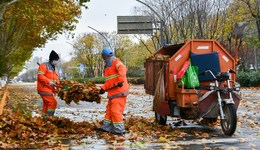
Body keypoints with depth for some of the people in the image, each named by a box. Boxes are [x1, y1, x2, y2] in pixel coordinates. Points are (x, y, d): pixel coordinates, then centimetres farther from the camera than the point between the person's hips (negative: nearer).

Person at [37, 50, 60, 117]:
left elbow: (54, 79, 23)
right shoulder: (44, 66, -6)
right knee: (53, 102, -18)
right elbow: (40, 76, -18)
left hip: (49, 90, 10)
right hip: (44, 89, -10)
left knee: (46, 105, 12)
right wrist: (49, 82, -24)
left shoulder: (52, 68, 22)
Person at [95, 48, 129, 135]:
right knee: (109, 109, 15)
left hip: (119, 91, -10)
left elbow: (123, 69, -28)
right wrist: (103, 88, 9)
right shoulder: (107, 66, 21)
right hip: (112, 92, 10)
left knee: (116, 110, -10)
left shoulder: (115, 62, -8)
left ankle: (119, 130, -5)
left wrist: (120, 81, -39)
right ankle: (107, 127, 23)